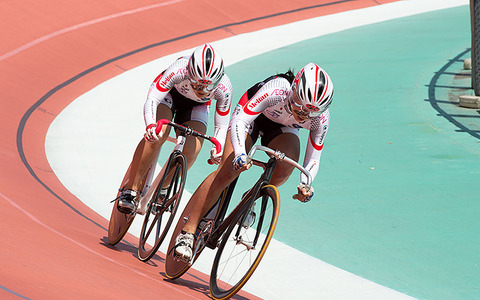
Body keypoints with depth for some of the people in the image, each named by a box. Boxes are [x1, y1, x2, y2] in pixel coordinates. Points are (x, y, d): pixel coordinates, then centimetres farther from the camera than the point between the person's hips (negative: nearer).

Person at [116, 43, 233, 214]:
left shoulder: (224, 89, -33)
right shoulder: (179, 70, -41)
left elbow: (221, 126, -18)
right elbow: (151, 99, -39)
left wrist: (218, 148, -38)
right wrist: (150, 125, -58)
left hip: (196, 106, 2)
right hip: (170, 93, -2)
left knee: (192, 150, -20)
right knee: (158, 133, -31)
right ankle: (130, 189, -22)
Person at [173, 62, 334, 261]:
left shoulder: (320, 119, -29)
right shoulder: (277, 90, -41)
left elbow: (313, 159, -17)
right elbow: (238, 121, -41)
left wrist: (305, 185, -37)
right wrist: (240, 154, -56)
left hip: (282, 126, 3)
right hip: (252, 114, -3)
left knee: (286, 166, -29)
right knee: (228, 170, -21)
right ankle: (187, 231, -14)